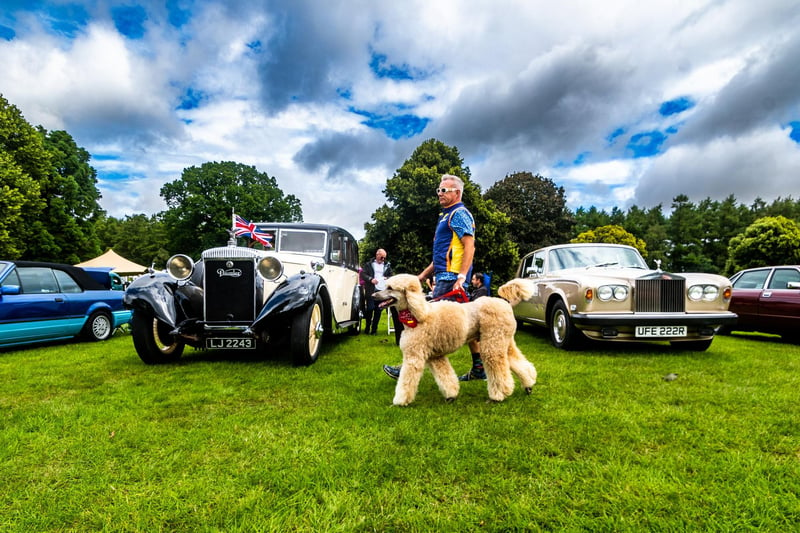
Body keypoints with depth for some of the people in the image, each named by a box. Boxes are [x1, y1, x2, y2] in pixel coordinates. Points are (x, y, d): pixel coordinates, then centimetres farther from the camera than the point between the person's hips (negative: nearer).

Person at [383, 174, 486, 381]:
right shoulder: (447, 215, 23)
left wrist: (461, 276, -26)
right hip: (445, 276, 10)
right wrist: (424, 274, 23)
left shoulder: (459, 214, -6)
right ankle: (479, 368, 18)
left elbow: (469, 246, -18)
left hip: (450, 278, -10)